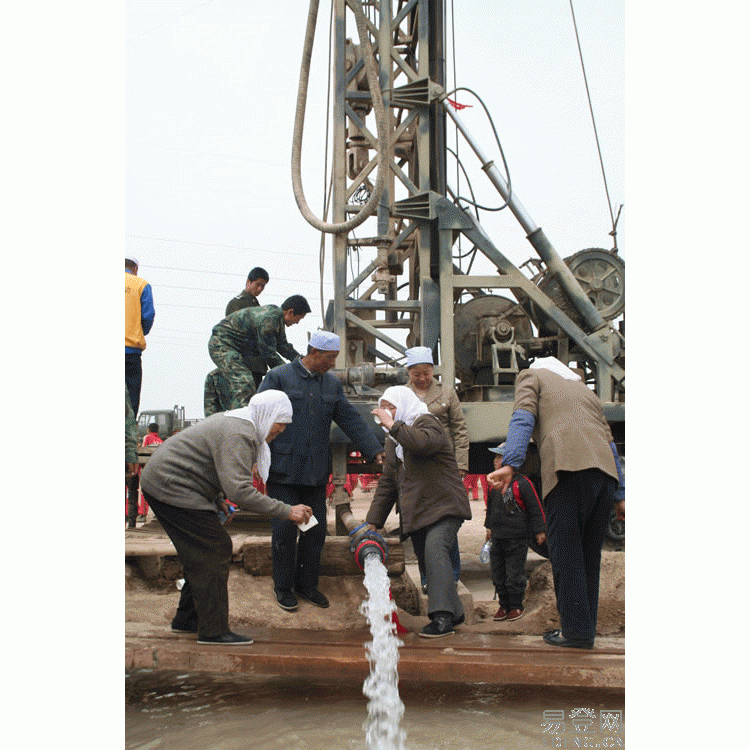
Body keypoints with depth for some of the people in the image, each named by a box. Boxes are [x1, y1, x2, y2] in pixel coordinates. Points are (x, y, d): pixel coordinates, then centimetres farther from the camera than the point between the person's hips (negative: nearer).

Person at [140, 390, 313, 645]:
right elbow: (239, 490, -32)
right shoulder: (239, 434, -22)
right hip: (171, 488, -11)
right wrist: (286, 511, -29)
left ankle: (187, 619, 27)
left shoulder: (233, 422, 13)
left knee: (201, 554, 16)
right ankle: (213, 630, -2)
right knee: (215, 552, -8)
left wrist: (216, 498, 16)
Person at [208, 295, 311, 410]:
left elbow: (282, 345, 17)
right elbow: (268, 353, -20)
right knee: (244, 385, -21)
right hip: (221, 345, -11)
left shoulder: (276, 313, 6)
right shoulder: (268, 320, -26)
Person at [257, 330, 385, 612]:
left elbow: (351, 420, 9)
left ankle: (307, 583, 25)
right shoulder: (278, 377, -4)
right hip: (283, 471, -5)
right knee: (285, 529, 0)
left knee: (316, 529, 8)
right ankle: (284, 587, 17)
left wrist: (376, 451, 0)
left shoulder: (332, 384, 11)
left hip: (316, 472, 5)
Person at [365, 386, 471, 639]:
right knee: (427, 560, 6)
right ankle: (454, 612, 19)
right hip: (416, 513, 8)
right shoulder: (393, 440, 21)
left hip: (443, 506, -8)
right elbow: (387, 482, 21)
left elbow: (423, 443, -30)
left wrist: (392, 425, -19)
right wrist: (373, 521, 15)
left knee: (435, 550, -25)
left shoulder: (427, 423, -3)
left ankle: (443, 617, -30)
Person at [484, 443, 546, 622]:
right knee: (498, 572, 10)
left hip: (517, 539, -7)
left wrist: (539, 530, -4)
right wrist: (489, 527, 28)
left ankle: (516, 606, 13)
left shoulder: (522, 483, -11)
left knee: (515, 574, -1)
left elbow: (535, 508, -6)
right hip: (497, 538, 7)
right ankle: (504, 605, 22)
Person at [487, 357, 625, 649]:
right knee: (589, 554, 12)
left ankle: (575, 630, -3)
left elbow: (523, 418, -1)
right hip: (605, 472, 6)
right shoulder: (585, 390, 34)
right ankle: (585, 629, 15)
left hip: (570, 470, -6)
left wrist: (510, 464, -12)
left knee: (565, 554, -3)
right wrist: (620, 495, 29)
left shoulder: (531, 375, 19)